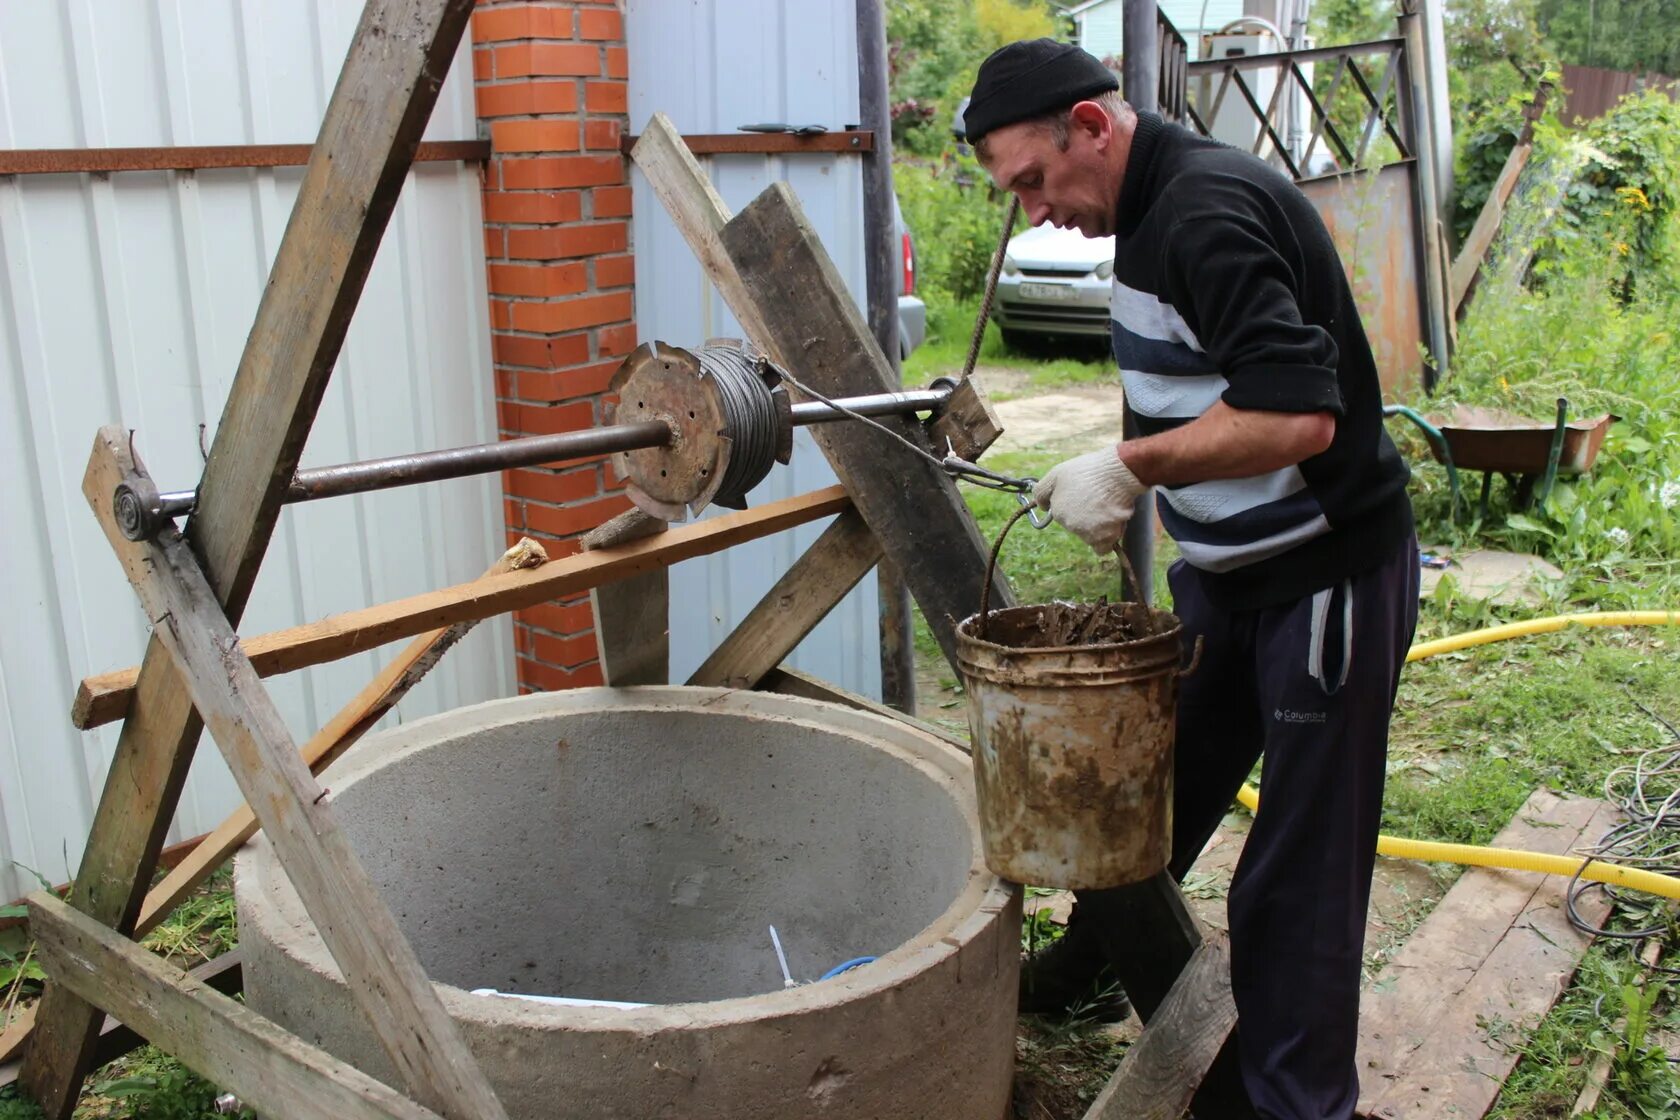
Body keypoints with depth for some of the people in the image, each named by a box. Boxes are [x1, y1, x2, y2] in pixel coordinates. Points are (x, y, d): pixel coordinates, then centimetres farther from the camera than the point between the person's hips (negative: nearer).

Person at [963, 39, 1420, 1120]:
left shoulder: (1209, 211, -23)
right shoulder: (1158, 207, 8)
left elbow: (1300, 414, -32)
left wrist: (1131, 466, -24)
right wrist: (1135, 478, 8)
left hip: (1329, 580, -10)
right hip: (1230, 572, 10)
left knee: (1300, 871, 2)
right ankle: (1089, 964, 41)